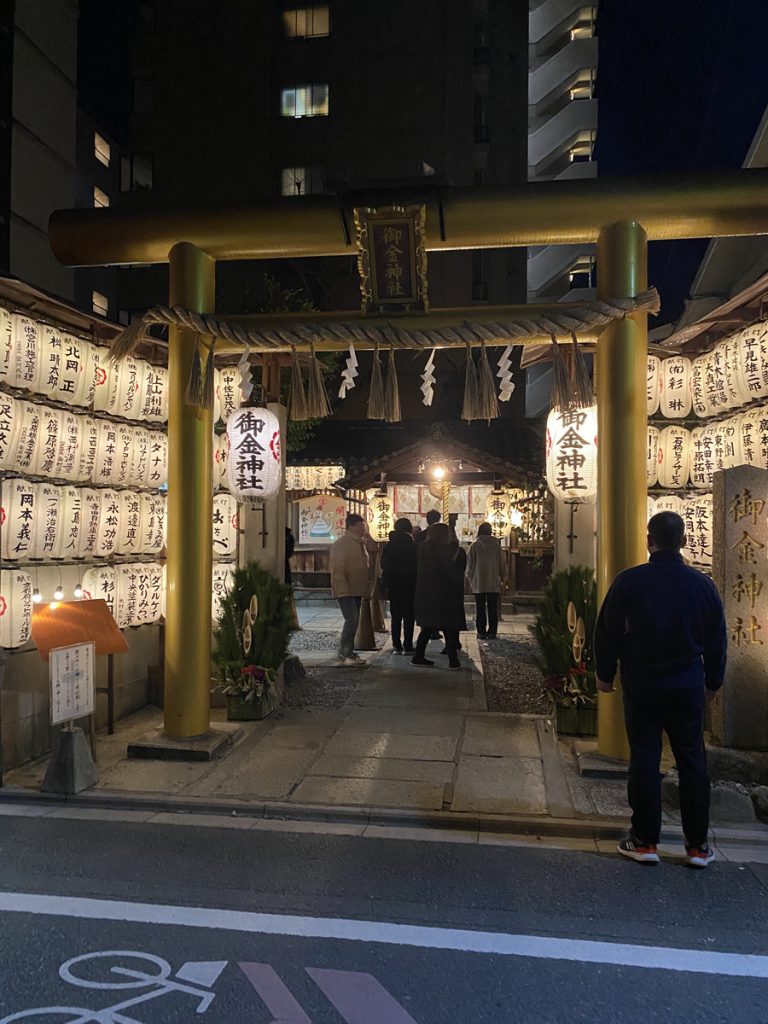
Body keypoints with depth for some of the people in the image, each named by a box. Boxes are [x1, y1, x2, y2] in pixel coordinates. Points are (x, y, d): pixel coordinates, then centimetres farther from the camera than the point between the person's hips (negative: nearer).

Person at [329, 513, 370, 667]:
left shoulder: (360, 543, 15)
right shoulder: (341, 544, -12)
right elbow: (337, 569, -17)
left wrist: (366, 587, 16)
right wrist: (343, 589, -21)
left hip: (356, 590, 9)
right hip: (345, 590, -9)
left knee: (354, 621, 11)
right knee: (351, 620, -14)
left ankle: (349, 653, 18)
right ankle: (343, 656, -8)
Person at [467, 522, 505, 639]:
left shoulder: (474, 545, -4)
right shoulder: (496, 544, -1)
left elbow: (470, 564, -1)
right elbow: (502, 563, 4)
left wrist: (471, 578, 10)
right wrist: (501, 577, 15)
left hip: (479, 582, -1)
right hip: (494, 582, 1)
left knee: (480, 608, 5)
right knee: (493, 608, 5)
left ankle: (481, 632, 3)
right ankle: (492, 632, 4)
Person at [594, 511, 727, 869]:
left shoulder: (629, 581, -12)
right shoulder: (702, 584, -3)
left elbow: (607, 633, -7)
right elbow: (717, 640, 6)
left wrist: (605, 674, 7)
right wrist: (712, 681, 19)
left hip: (641, 686, -2)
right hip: (688, 688, 2)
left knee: (644, 760, 6)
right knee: (692, 761, 11)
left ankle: (645, 841, 14)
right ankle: (698, 845, 18)